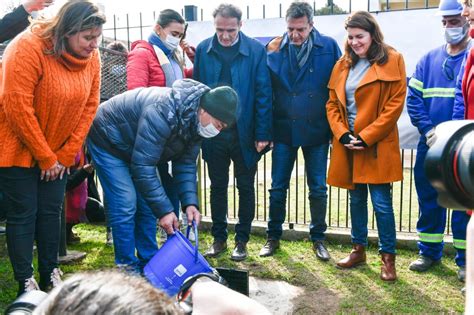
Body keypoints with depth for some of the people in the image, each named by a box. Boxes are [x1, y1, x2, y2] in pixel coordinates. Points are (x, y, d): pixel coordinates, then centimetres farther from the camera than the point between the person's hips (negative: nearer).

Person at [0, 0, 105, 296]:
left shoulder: (91, 56, -6)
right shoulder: (28, 47, -23)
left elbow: (89, 106, -2)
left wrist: (65, 155, -5)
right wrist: (45, 158, -18)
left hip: (58, 152, 5)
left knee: (51, 210, 9)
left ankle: (51, 274, 21)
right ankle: (26, 282, 11)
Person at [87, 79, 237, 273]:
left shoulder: (196, 121, -13)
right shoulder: (163, 112, -41)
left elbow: (185, 164, -8)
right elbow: (142, 166, -38)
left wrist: (190, 202, -22)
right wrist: (164, 210, -35)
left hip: (136, 147, 8)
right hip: (107, 141, -8)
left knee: (148, 204, 6)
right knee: (126, 205, -14)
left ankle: (149, 263, 17)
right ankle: (128, 268, -1)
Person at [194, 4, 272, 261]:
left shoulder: (256, 50, -7)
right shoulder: (203, 50, -1)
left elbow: (263, 94, -7)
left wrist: (263, 133, -11)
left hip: (245, 133, -2)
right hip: (213, 132, 2)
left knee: (245, 188, 11)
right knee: (218, 187, 13)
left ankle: (242, 240, 25)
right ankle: (219, 238, 27)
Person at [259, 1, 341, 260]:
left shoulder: (328, 47, -5)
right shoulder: (275, 48, -3)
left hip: (316, 131, -1)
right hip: (283, 130, 1)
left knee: (318, 189, 9)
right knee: (278, 187, 9)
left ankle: (318, 239, 25)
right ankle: (273, 237, 25)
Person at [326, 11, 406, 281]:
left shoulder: (392, 61, -4)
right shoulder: (343, 64, 10)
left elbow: (395, 104, -10)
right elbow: (332, 103, 9)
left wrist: (366, 137, -14)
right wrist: (342, 134, -7)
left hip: (377, 145, -5)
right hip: (347, 145, 5)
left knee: (382, 203, -2)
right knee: (356, 199, 16)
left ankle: (388, 257, 12)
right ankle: (359, 249, 29)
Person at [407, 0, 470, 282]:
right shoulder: (429, 60, 9)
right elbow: (414, 99, 5)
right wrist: (428, 130, -9)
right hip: (430, 145, 3)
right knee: (429, 199, 11)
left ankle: (465, 259, 19)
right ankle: (430, 251, 26)